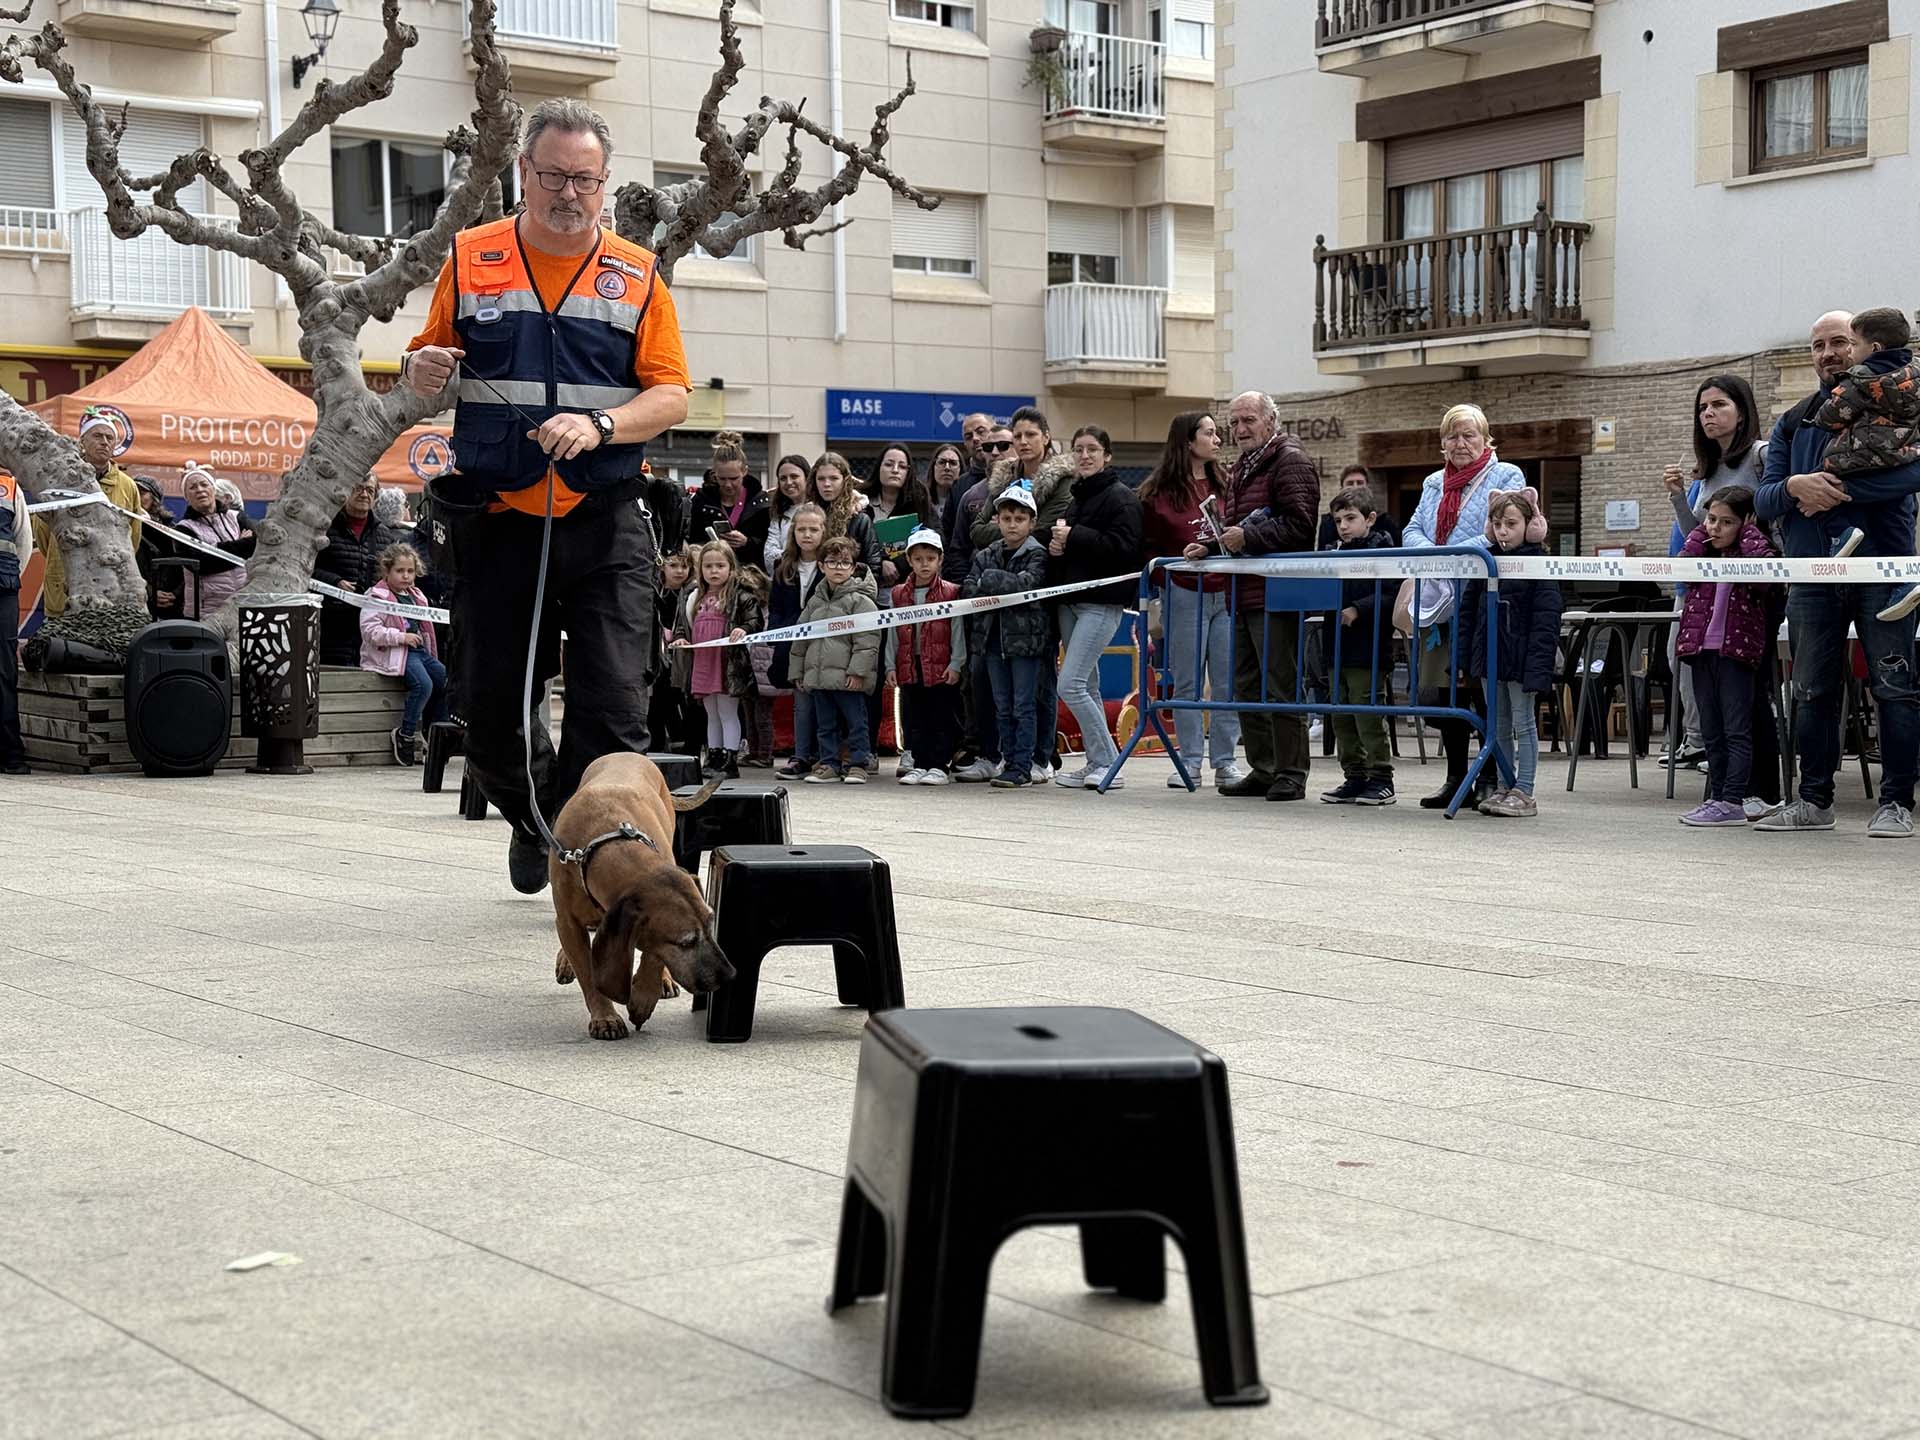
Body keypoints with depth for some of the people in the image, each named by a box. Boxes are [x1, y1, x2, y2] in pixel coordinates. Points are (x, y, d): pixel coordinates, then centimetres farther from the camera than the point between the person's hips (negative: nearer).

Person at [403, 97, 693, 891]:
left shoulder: (635, 274, 7)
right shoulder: (470, 260, 8)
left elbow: (671, 395, 2)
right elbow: (428, 364, 13)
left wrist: (600, 424, -16)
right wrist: (421, 372, -11)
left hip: (607, 525, -1)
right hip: (499, 520, 1)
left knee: (612, 706, -8)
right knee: (491, 708, 7)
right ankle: (537, 819, 35)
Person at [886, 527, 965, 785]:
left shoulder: (950, 593, -2)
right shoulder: (899, 595, 7)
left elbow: (957, 630, -2)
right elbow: (892, 633, 10)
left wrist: (956, 664, -8)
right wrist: (890, 665, 5)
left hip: (941, 668, -3)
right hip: (909, 666, 4)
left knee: (941, 719, 2)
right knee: (913, 719, 8)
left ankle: (939, 766, 8)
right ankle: (919, 764, 15)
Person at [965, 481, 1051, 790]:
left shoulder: (1037, 555, -4)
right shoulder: (986, 556, 10)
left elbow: (1027, 583, -21)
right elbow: (968, 589, 1)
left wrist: (989, 581, -14)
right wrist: (1005, 588, -15)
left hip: (1026, 636, -5)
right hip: (994, 636, 5)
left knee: (1024, 705, -3)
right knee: (1003, 707, 10)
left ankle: (1022, 766, -1)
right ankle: (1009, 759, 17)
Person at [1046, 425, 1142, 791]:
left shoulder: (1121, 498, -7)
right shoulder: (1076, 498, 19)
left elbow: (1124, 547, -19)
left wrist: (1073, 537, -18)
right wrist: (1056, 546, 2)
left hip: (1102, 602, -9)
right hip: (1070, 600, 9)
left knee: (1071, 685, -14)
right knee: (1087, 686, 10)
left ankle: (1108, 764, -7)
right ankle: (1097, 764, 16)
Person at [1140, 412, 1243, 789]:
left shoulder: (1226, 485, 10)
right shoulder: (1158, 492, 0)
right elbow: (1148, 548, 1)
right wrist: (1166, 582, -10)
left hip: (1225, 594, 3)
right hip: (1184, 596, -3)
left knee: (1228, 683, 2)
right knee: (1188, 683, 3)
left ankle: (1225, 761, 9)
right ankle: (1189, 762, 9)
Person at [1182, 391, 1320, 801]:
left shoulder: (1290, 462, -7)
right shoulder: (1240, 470, 23)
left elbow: (1299, 524, -18)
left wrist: (1248, 537, -21)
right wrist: (1210, 546, 13)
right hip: (1243, 595, 10)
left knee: (1280, 687, -7)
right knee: (1246, 687, 12)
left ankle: (1290, 773, -3)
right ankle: (1262, 769, 19)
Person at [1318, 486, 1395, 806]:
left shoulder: (1382, 551, -7)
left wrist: (1357, 610, -23)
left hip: (1367, 651, -8)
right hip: (1338, 648, 8)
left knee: (1369, 716, -5)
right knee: (1342, 718, 10)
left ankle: (1381, 778, 2)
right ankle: (1354, 777, 17)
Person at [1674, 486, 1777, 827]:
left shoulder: (1751, 552, -1)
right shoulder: (1704, 552, 14)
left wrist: (1748, 532, -10)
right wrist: (1701, 531, 2)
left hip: (1736, 650, -6)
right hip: (1702, 650, 6)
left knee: (1737, 730, -5)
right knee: (1711, 732, 11)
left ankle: (1733, 801, -9)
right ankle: (1717, 797, 16)